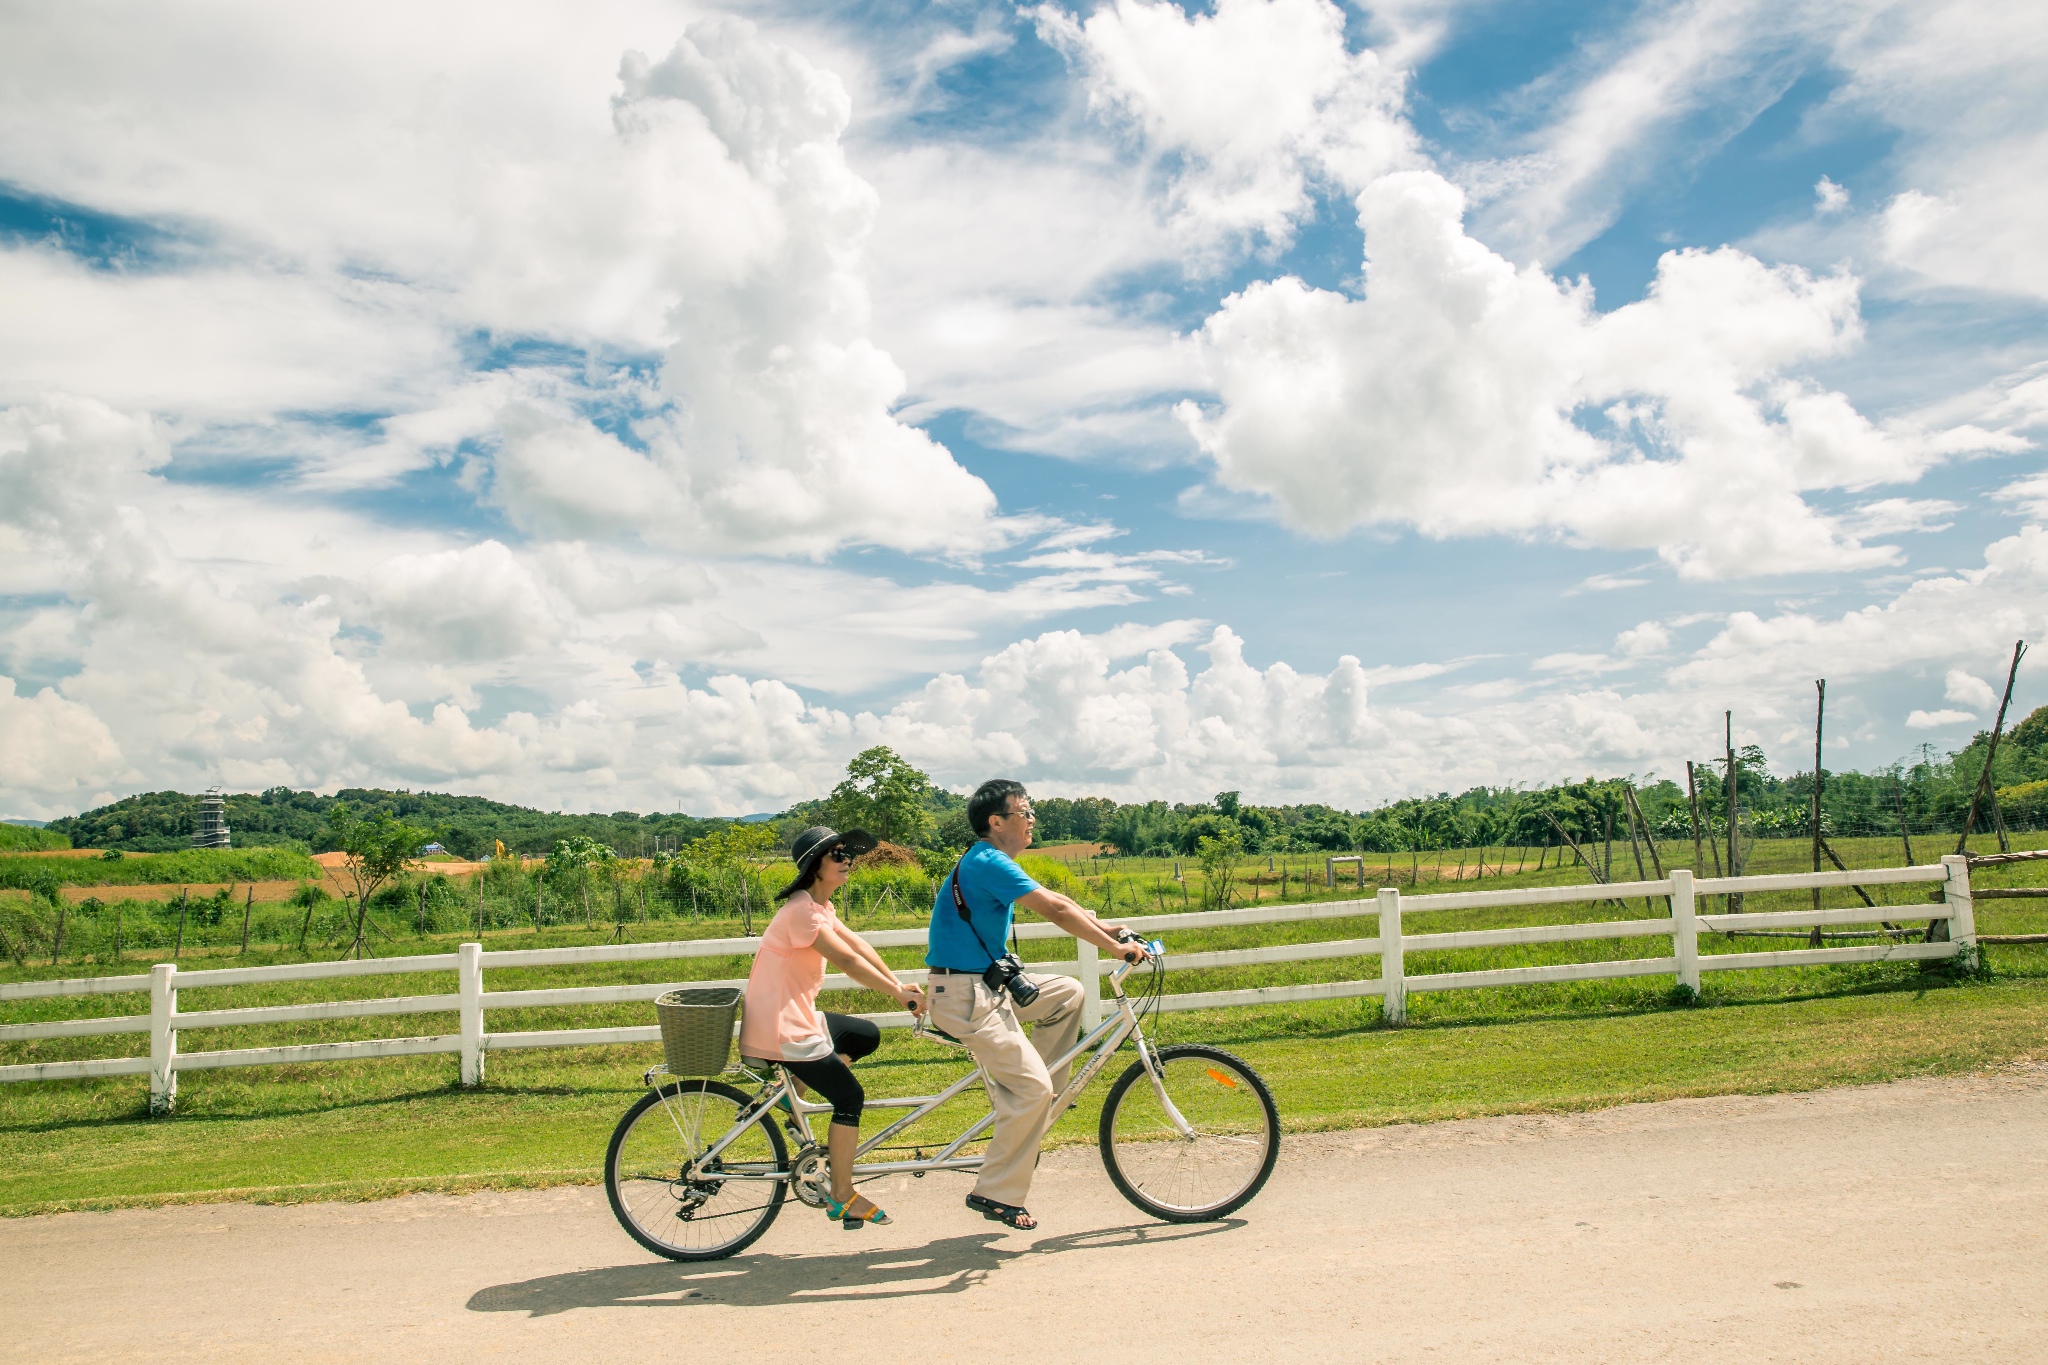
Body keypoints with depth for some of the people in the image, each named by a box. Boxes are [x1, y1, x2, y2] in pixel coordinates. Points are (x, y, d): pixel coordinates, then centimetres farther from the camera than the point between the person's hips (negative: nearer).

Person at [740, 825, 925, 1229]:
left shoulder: (820, 905, 12)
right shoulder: (803, 910, -20)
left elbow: (857, 944, 8)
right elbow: (847, 960, -24)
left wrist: (898, 984, 0)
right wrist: (899, 993, -20)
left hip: (796, 1017, 10)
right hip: (781, 1029, -10)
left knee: (867, 1036, 18)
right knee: (850, 1097, -3)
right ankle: (842, 1198, 8)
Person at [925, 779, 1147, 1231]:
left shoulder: (990, 862, 13)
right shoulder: (988, 863, -18)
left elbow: (1055, 901, 17)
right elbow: (1055, 910, -22)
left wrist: (1106, 927, 9)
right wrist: (1116, 948, -18)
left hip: (986, 985, 10)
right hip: (964, 995, -10)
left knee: (1067, 993, 12)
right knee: (1032, 1087, -11)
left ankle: (1030, 1107, 16)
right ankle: (996, 1194, 1)